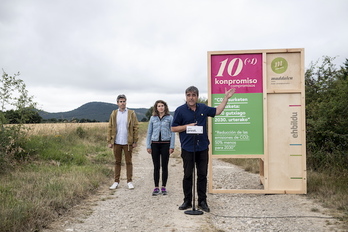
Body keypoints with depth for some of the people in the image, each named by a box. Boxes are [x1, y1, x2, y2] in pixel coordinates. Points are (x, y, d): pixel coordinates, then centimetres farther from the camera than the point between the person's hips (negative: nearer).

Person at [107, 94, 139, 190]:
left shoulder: (131, 113, 1)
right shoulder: (114, 114, 6)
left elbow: (136, 127, -1)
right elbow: (110, 128, 6)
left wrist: (135, 141, -6)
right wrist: (109, 141, 0)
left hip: (128, 142, -2)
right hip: (116, 142, 2)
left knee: (128, 162, 6)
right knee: (117, 162, 9)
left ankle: (129, 181, 14)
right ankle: (116, 182, 17)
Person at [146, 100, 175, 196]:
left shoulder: (169, 118, 1)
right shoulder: (153, 118, 7)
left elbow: (172, 132, 0)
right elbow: (149, 133, 10)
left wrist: (172, 146, -5)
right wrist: (148, 146, 4)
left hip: (165, 144, -1)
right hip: (155, 144, 2)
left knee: (164, 166, 6)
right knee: (156, 167, 5)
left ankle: (163, 187, 16)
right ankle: (156, 187, 12)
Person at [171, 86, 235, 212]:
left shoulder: (203, 108, 9)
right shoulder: (180, 110, -2)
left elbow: (217, 111, 19)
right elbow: (173, 128, -1)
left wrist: (226, 97, 15)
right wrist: (188, 126, -13)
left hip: (202, 148, 3)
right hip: (187, 148, -3)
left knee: (202, 175, 7)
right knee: (188, 175, 5)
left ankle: (202, 201, 17)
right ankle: (187, 201, 18)